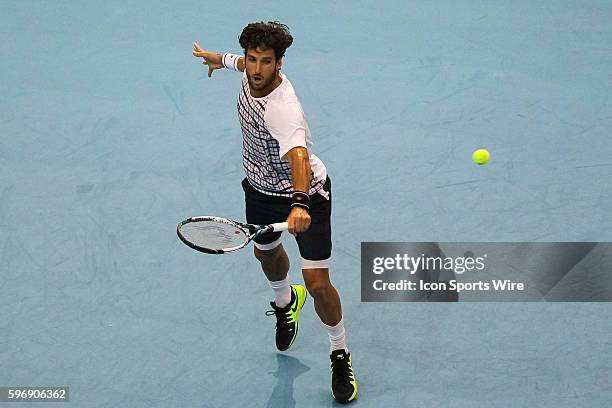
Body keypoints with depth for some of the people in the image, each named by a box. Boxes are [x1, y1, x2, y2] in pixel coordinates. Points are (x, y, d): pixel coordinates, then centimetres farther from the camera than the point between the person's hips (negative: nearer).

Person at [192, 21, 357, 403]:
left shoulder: (282, 108, -39)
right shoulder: (253, 75, -16)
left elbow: (298, 155, -57)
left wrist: (300, 203, -75)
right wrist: (222, 59, 33)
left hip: (305, 191, -8)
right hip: (261, 188, 8)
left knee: (317, 282, -11)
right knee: (265, 250, 29)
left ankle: (341, 355, 14)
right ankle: (285, 302, 64)